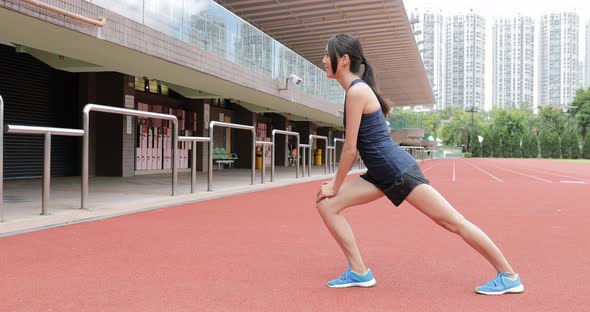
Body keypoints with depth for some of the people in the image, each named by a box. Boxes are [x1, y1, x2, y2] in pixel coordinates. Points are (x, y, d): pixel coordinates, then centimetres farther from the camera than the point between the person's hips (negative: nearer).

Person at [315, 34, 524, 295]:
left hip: (399, 170, -10)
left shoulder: (357, 91, -17)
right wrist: (337, 181, 17)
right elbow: (356, 147, 17)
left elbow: (350, 148, -16)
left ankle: (509, 276, 14)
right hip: (382, 174, 10)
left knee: (453, 222, -1)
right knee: (326, 205, 3)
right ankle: (359, 273, 7)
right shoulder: (356, 90, 12)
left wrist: (336, 186, -6)